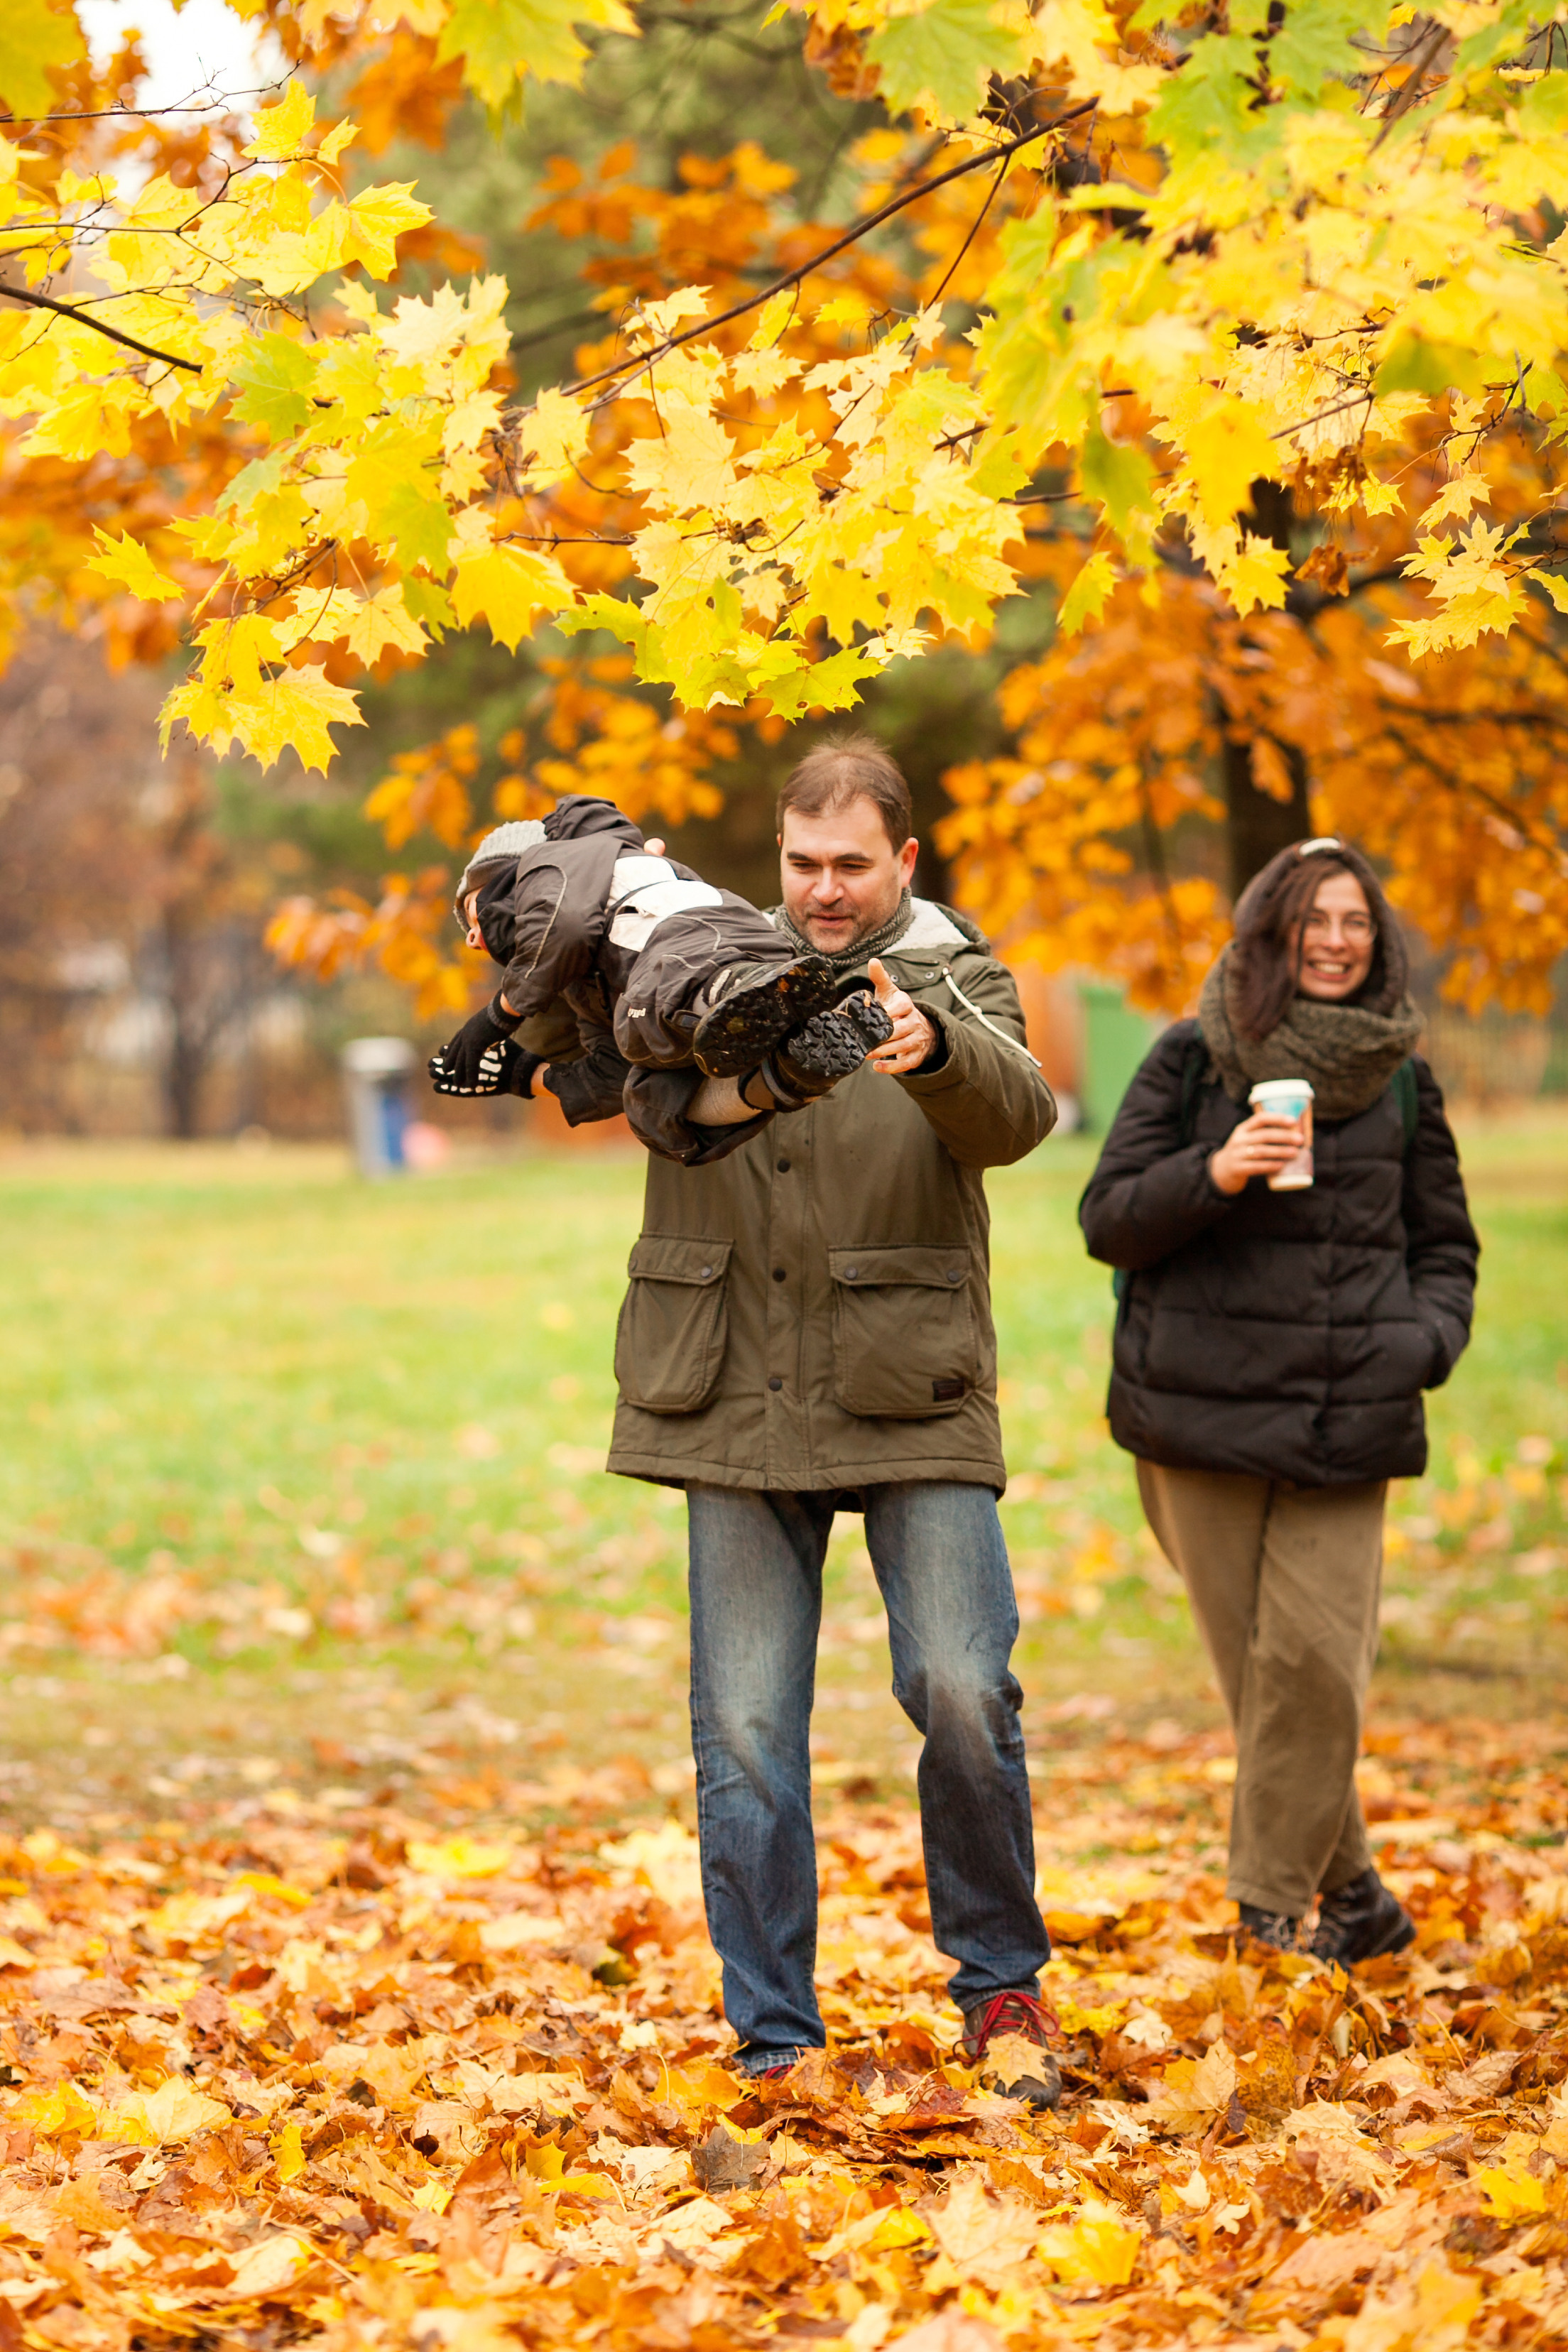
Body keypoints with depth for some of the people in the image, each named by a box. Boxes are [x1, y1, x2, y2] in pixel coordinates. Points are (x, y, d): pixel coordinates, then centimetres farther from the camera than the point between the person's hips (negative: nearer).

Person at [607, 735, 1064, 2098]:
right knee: (744, 1731, 3)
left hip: (913, 1408, -2)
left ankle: (1002, 1984, 12)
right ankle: (774, 2038, 12)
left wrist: (933, 1048, -39)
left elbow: (1015, 1115, -17)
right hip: (738, 1410, 2)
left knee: (964, 1693, -10)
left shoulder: (957, 982, 2)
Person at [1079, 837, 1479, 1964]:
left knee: (1316, 1664, -11)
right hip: (1206, 1406, -1)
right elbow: (1108, 1221, 1)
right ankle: (1354, 1897, 16)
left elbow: (1445, 1244, 19)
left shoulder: (1402, 1079, 10)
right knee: (1256, 1665, 2)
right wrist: (1210, 1174, -17)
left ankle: (1268, 1911, 1)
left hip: (1346, 1422, 1)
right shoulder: (1191, 1059, 4)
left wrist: (1425, 1342, -1)